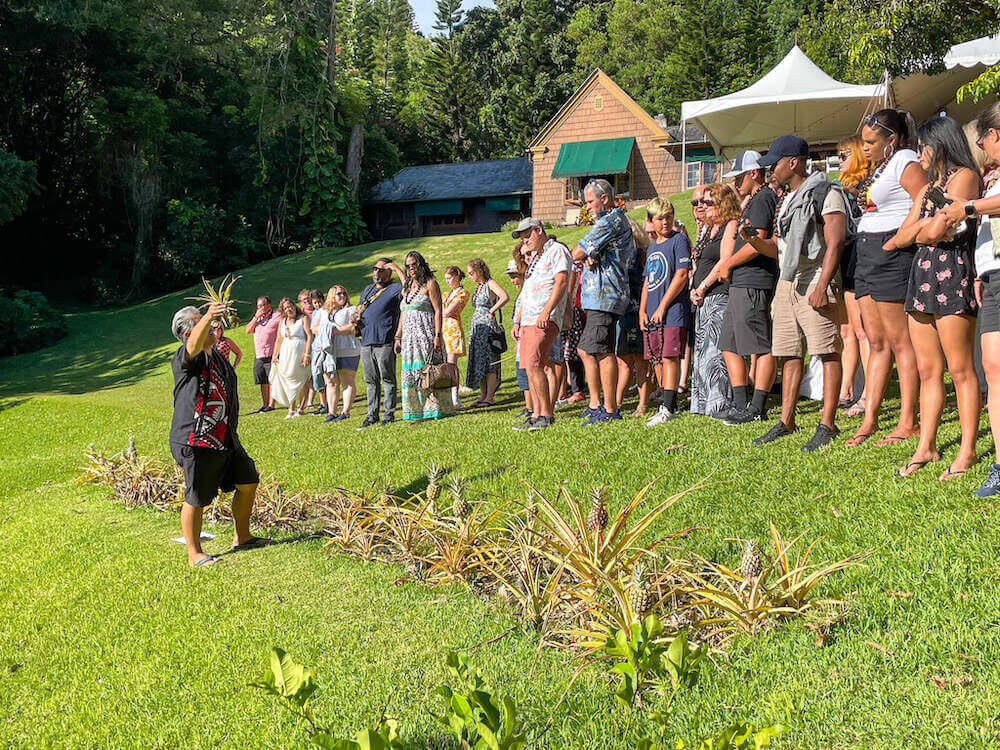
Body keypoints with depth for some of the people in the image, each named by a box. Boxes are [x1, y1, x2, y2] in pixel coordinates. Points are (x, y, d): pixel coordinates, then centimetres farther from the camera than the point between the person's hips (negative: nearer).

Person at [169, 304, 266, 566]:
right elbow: (194, 343, -38)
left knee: (248, 481, 16)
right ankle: (194, 554, 14)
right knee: (196, 500, -1)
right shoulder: (185, 358, -13)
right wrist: (208, 317, -53)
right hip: (195, 441, -9)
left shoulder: (217, 356, 15)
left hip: (225, 439, 9)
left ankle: (241, 537, 32)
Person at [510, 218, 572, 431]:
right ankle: (536, 415, 9)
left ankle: (547, 415, -13)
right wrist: (518, 320, 24)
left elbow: (561, 282, -15)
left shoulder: (557, 250, -1)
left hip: (545, 320, -9)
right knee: (529, 368, 5)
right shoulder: (535, 258, 27)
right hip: (528, 321, 9)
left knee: (534, 365, -18)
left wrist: (546, 311, -24)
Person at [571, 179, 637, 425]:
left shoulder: (611, 220, -12)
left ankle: (610, 410, -6)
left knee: (603, 352, -9)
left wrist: (583, 256, 8)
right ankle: (595, 405, 18)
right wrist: (590, 258, 1)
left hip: (604, 295, -11)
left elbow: (577, 253, -14)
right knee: (585, 349, 14)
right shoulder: (619, 219, 22)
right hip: (598, 296, 11)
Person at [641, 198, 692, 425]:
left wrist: (662, 307, -13)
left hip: (673, 312, -8)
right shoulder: (652, 248, 19)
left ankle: (668, 408, -12)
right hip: (652, 315, 8)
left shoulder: (679, 240, -3)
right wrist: (642, 310, 9)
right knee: (656, 359, 8)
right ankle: (666, 404, 17)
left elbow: (681, 275, -12)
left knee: (669, 357, -12)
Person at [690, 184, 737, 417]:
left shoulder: (731, 225, -6)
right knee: (702, 351, 10)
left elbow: (724, 262, -15)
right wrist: (694, 290, 6)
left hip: (720, 295, -10)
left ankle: (722, 405, -7)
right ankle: (704, 402, 15)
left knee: (716, 350, -10)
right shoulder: (709, 228, 22)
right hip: (704, 299, 10)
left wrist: (702, 287, -11)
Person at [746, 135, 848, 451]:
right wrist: (755, 241, 3)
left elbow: (835, 242, -14)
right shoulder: (787, 200, 22)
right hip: (786, 283, 9)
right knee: (789, 354, 10)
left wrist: (822, 286, -22)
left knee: (827, 352, -8)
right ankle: (787, 421, 16)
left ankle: (827, 425, -7)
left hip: (814, 284, -9)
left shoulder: (826, 192, -5)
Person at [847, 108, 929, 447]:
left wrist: (898, 240, -19)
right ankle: (869, 420, 12)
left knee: (899, 340, -5)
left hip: (891, 256, -9)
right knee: (876, 342, 9)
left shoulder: (905, 161, -8)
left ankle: (908, 422, 0)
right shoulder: (879, 167, 21)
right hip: (867, 257, 10)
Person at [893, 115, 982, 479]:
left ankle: (967, 450, -1)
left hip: (952, 273, -8)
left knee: (960, 370, -6)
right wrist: (926, 226, -3)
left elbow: (937, 230, -13)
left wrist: (920, 232, 6)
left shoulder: (965, 176, -3)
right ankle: (926, 447, 10)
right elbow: (902, 235, 14)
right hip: (922, 274, 8)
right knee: (927, 370, 7)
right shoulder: (929, 186, 23)